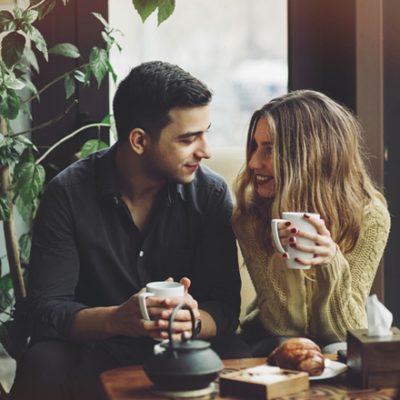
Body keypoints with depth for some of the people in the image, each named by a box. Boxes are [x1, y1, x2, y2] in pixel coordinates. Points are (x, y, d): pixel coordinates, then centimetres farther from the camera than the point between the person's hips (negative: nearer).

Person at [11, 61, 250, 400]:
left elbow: (224, 306, -7)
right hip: (91, 348, 0)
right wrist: (115, 319, -34)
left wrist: (193, 319, -32)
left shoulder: (211, 193, -5)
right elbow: (45, 309, -13)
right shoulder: (68, 194, -10)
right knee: (43, 368, -32)